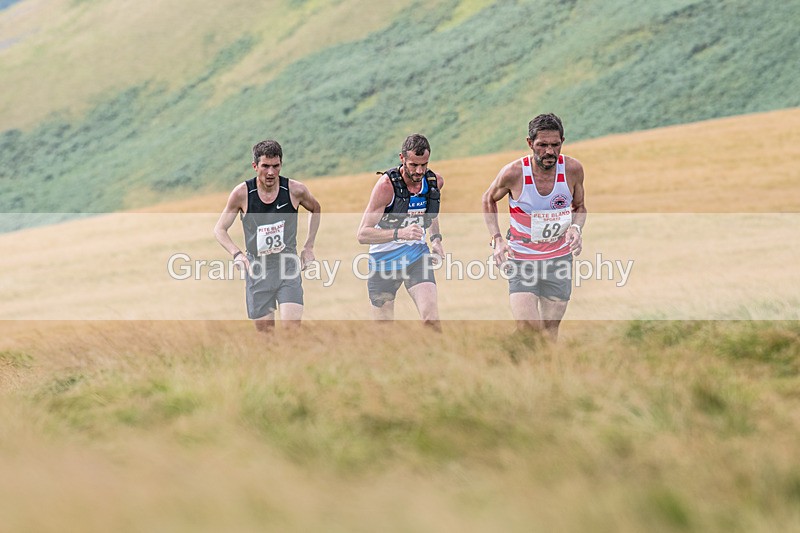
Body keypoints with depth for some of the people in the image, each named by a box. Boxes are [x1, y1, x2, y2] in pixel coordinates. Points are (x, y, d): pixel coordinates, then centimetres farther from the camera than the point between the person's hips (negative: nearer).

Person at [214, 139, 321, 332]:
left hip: (288, 265, 0)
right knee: (265, 331, 4)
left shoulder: (295, 190, -7)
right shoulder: (242, 193, -9)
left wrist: (309, 246, 11)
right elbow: (220, 229, 0)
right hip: (256, 269, 0)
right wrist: (237, 254, -18)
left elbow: (315, 209, 16)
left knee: (292, 328, -17)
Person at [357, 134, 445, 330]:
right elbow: (363, 234, -24)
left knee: (431, 319, -18)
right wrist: (400, 234, -38)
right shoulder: (387, 185, -21)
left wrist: (436, 238, 7)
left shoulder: (435, 182, -4)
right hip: (384, 261, -3)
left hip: (417, 257, 3)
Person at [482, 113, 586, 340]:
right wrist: (497, 238, -6)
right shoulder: (514, 173, -16)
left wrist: (576, 228, -12)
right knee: (527, 328, -17)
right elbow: (489, 200, 5)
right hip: (522, 260, -3)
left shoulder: (572, 169, -9)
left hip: (560, 259, 3)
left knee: (550, 330, 6)